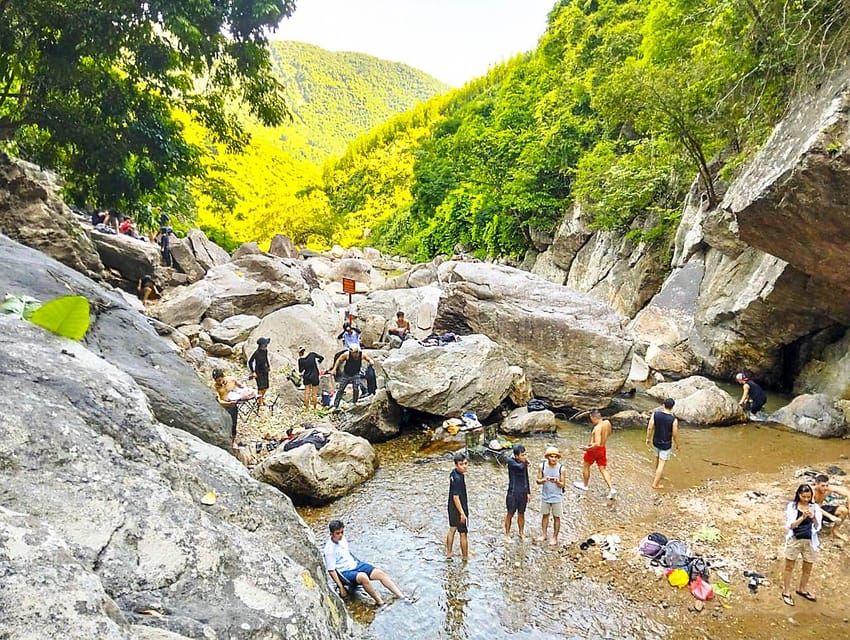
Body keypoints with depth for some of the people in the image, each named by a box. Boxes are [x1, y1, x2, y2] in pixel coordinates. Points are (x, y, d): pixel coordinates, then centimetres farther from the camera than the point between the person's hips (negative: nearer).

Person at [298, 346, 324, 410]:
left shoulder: (300, 360, -7)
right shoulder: (312, 354, -10)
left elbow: (300, 371, 1)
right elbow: (321, 358, -4)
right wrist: (316, 362, 12)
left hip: (306, 377, 1)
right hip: (314, 376, -1)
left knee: (307, 393, 12)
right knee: (314, 393, 7)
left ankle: (307, 408, 15)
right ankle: (314, 408, 12)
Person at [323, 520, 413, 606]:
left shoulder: (342, 538, 2)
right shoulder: (329, 549, -19)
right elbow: (331, 570, -18)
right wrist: (341, 587, -19)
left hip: (354, 564, 7)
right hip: (345, 572, -7)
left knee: (379, 573, -10)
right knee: (363, 577, -36)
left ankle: (401, 596, -12)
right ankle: (379, 602, -23)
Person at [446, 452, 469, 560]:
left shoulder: (453, 473, -2)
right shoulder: (458, 478, -29)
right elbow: (456, 497, -27)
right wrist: (462, 513, -23)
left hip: (452, 508, 9)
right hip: (459, 509, -9)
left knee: (452, 529, 22)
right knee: (463, 533, 8)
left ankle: (449, 552, 35)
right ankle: (465, 556, 22)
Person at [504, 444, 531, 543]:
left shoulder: (524, 463, 2)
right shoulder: (510, 461, -14)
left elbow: (526, 478, 11)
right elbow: (520, 467, -32)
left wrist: (528, 492, 13)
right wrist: (526, 461, -12)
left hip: (523, 492, 5)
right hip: (513, 492, -5)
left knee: (521, 514, 16)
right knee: (510, 514, 7)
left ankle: (521, 533, 32)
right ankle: (507, 534, 21)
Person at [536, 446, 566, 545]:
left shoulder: (561, 468, -13)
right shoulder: (542, 466, -7)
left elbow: (563, 485, -9)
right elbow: (538, 481, -3)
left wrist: (557, 482, -29)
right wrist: (544, 480, -23)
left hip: (557, 497, -2)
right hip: (545, 496, 2)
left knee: (556, 517, 9)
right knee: (545, 515, 17)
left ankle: (554, 537, 24)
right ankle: (543, 534, 33)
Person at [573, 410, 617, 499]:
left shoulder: (597, 428, -30)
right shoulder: (607, 423, -6)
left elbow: (597, 444, -36)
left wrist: (588, 448, -20)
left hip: (595, 450, -7)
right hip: (603, 449, 7)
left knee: (586, 466, 17)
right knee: (603, 469, 12)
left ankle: (585, 485, 34)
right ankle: (611, 489, 1)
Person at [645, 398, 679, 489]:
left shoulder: (655, 414, -15)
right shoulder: (673, 419, -22)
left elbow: (650, 428, -10)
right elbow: (675, 434, -14)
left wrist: (648, 438, 5)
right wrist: (677, 445, 4)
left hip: (656, 442, 4)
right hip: (666, 444, -4)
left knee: (657, 458, 29)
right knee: (662, 464, 7)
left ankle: (657, 475, 50)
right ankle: (655, 484, 13)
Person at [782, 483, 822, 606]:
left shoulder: (815, 507, -5)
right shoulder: (792, 506, -11)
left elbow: (817, 528, -7)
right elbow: (790, 525, -16)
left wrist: (813, 518, -28)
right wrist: (802, 517, -31)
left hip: (810, 542, 3)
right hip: (794, 540, -3)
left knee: (807, 569, 18)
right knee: (789, 567, 9)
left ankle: (802, 590, 40)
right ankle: (786, 592, 23)